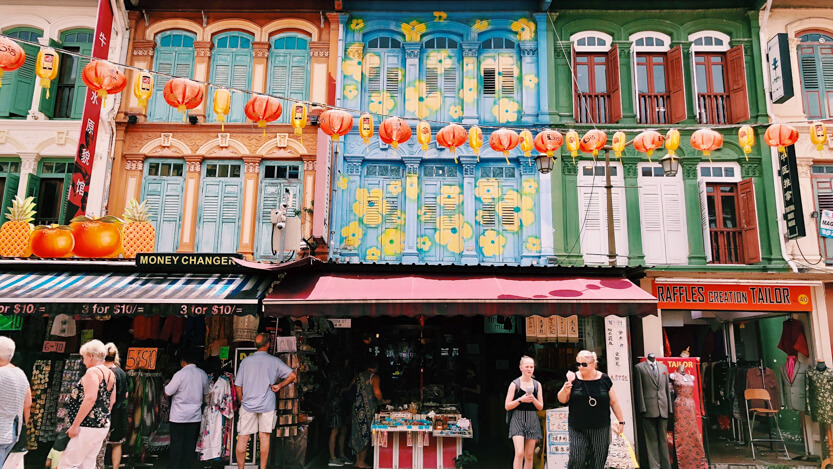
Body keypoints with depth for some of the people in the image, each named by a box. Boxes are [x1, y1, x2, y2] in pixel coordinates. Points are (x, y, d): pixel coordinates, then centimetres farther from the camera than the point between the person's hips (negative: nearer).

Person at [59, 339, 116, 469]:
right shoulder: (110, 374, 14)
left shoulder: (93, 371, -12)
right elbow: (112, 401, 19)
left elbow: (90, 399, -22)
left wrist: (75, 425, -19)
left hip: (89, 428, -9)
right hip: (104, 427, 9)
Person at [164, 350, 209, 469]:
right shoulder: (203, 374, 2)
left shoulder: (180, 374, -14)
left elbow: (167, 392, -10)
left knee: (176, 443, 7)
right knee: (190, 444, 9)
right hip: (195, 415, 4)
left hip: (179, 416, -4)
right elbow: (205, 394, 14)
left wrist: (166, 384, 9)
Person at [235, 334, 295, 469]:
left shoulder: (246, 361, 2)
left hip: (248, 405, 1)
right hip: (267, 405, -1)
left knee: (243, 438, 8)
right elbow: (292, 375, -8)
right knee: (265, 437, 7)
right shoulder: (274, 361, -2)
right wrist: (279, 386, 2)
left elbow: (238, 386, 4)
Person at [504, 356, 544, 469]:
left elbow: (541, 407, 9)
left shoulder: (537, 385, 8)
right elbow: (507, 406, -2)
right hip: (518, 420, -3)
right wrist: (521, 399, -16)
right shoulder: (515, 384, -1)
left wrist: (533, 399, -11)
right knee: (519, 453, -16)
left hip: (532, 421, 4)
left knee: (529, 456, 7)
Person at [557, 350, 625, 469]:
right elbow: (562, 400, 1)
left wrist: (621, 421, 9)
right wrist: (565, 389, -18)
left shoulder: (604, 379, 1)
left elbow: (614, 402, 9)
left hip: (600, 429, 1)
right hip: (577, 430, -1)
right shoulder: (574, 379, 0)